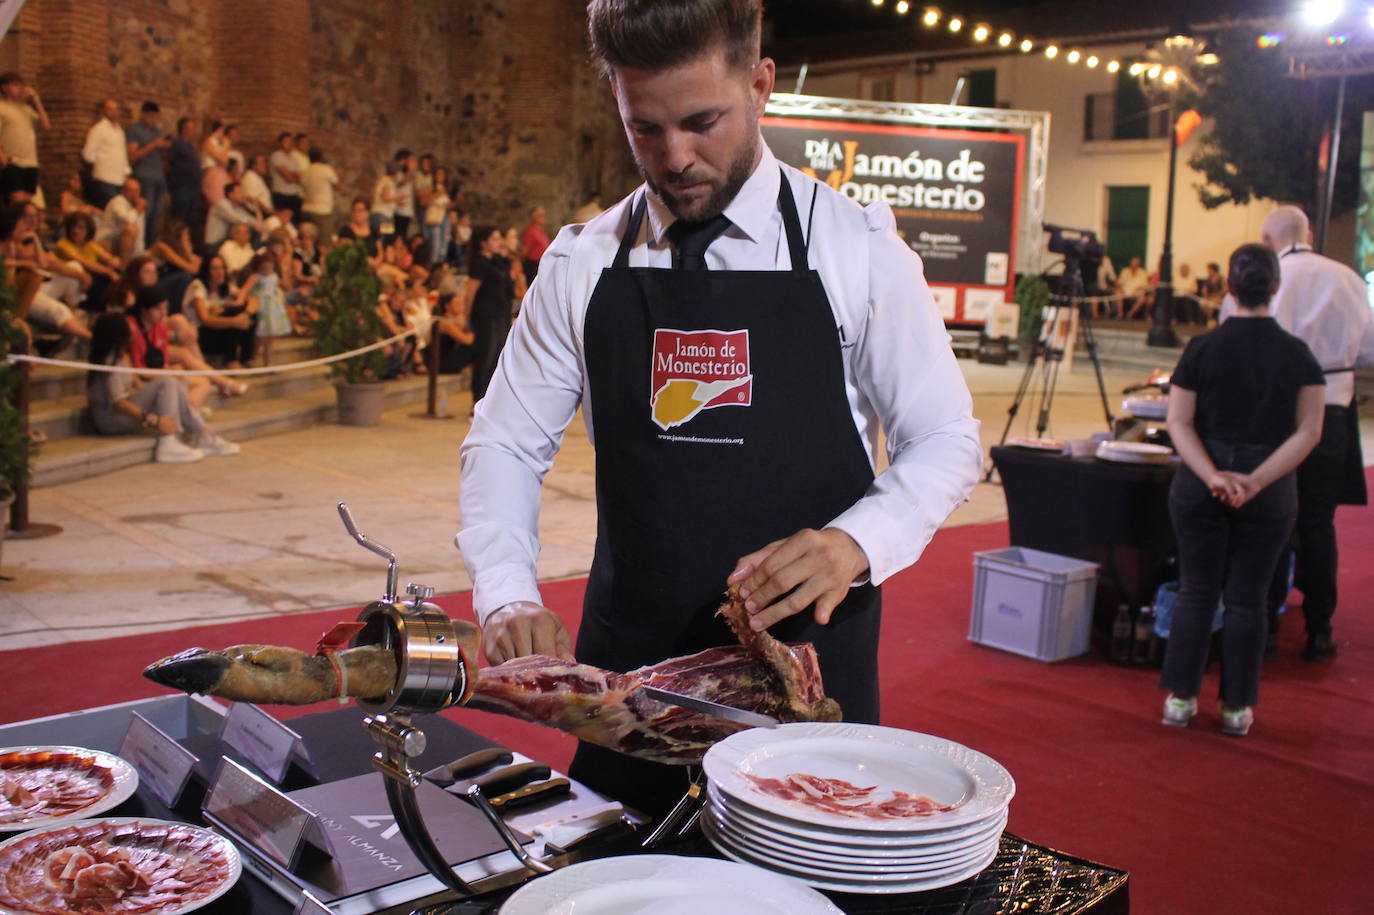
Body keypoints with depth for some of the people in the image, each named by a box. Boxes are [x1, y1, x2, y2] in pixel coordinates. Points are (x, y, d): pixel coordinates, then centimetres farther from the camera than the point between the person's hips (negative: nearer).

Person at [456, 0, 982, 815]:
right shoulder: (582, 265, 1)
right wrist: (508, 597, -12)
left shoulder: (858, 249, -6)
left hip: (805, 648, -2)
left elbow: (945, 443, -3)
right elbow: (506, 443, 5)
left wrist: (854, 543, -22)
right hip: (627, 659, 2)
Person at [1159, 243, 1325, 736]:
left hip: (1198, 488, 0)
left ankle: (1181, 697, 14)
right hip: (1270, 494, 0)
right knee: (1247, 598, 8)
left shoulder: (1202, 348, -5)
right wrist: (1257, 479, -13)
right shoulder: (1298, 354, -3)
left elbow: (1179, 422, -9)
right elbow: (1308, 431, -8)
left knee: (1197, 591, 11)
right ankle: (1237, 708, 15)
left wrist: (1213, 475, -16)